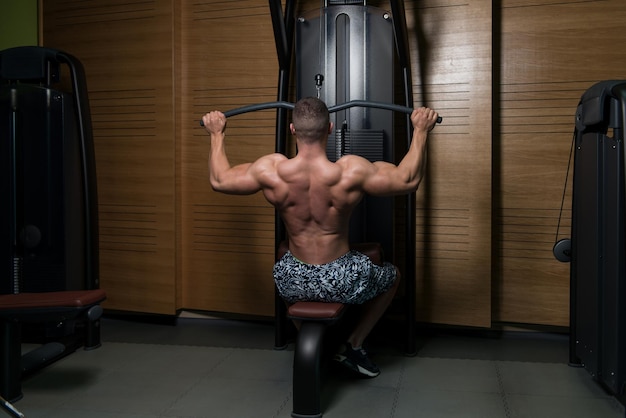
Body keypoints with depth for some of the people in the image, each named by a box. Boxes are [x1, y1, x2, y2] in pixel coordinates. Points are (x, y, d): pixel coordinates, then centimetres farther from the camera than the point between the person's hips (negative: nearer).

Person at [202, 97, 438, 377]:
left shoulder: (270, 170, -17)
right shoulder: (351, 171, -22)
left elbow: (218, 180, 1)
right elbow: (409, 179, -8)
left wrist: (216, 134, 14)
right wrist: (420, 130, 2)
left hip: (293, 283, 3)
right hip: (343, 283, -2)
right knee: (392, 276, 30)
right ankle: (353, 345, 23)